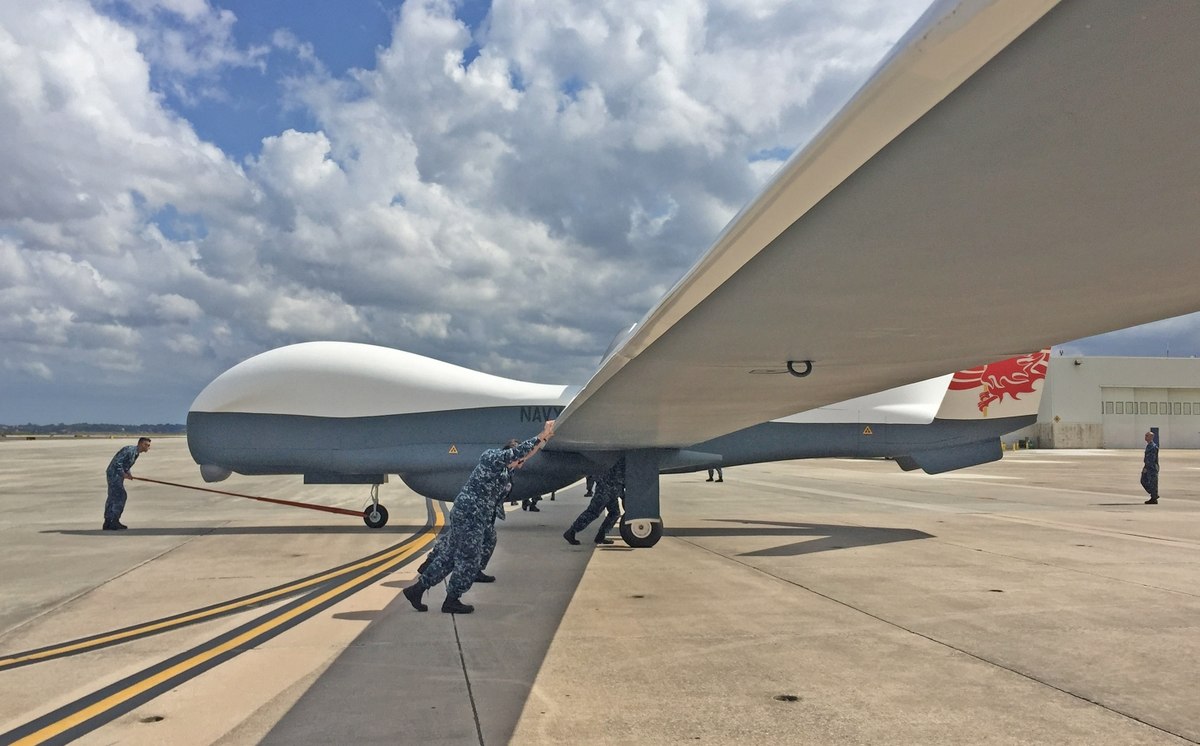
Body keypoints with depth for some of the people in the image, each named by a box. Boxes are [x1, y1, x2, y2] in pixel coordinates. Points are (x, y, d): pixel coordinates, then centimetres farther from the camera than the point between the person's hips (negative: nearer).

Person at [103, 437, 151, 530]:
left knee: (113, 497, 13)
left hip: (118, 475, 10)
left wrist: (128, 473, 3)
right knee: (120, 496, -12)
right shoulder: (130, 450, -20)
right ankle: (113, 522, -8)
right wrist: (124, 474, -21)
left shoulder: (136, 453, 11)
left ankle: (108, 523, 20)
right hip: (114, 474, -10)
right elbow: (117, 462, -25)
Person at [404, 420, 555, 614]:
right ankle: (451, 601, 14)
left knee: (449, 555, 13)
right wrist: (541, 436, -21)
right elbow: (518, 452, -25)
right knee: (469, 560, 1)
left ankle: (417, 588, 18)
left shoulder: (502, 466, 16)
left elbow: (525, 454, 26)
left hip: (465, 513, 10)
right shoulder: (493, 457, -11)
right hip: (470, 514, -10)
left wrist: (543, 439, 22)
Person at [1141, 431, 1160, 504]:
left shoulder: (1153, 446, -16)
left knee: (1152, 483, -3)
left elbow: (1152, 459, -21)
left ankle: (1154, 499, 4)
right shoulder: (1148, 446, 14)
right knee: (1144, 481, 10)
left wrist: (1146, 468, -21)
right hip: (1148, 467, 10)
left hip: (1152, 467, -10)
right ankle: (1154, 495, 20)